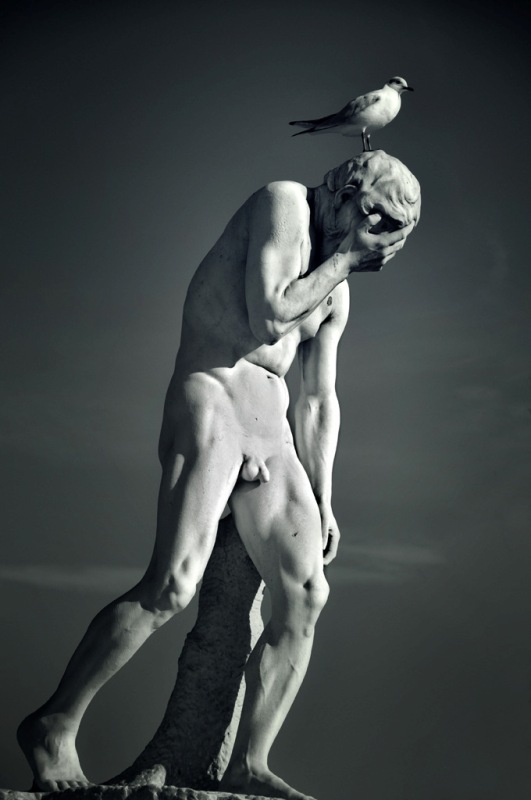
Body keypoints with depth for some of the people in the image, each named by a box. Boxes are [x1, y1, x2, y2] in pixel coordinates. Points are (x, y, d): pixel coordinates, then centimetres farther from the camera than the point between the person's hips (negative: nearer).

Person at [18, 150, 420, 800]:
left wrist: (320, 499, 18)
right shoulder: (284, 203, 0)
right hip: (209, 398, -8)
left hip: (270, 427, 8)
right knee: (173, 583, -21)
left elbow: (319, 401, 23)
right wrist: (343, 256, -4)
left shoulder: (337, 294, 22)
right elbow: (268, 315, -15)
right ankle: (54, 726, -10)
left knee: (305, 594, -5)